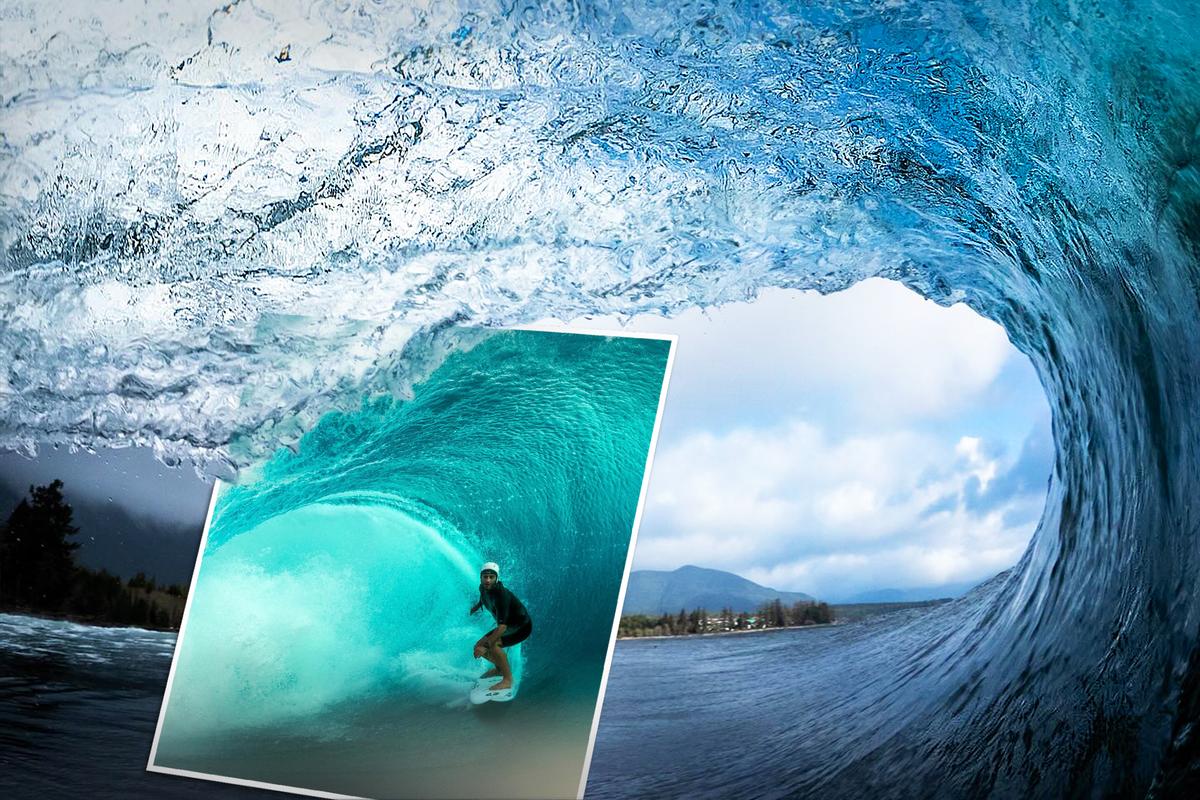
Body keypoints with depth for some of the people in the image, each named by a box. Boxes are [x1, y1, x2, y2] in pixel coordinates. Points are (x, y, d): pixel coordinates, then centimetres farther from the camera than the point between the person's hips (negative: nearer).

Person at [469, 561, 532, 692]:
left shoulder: (501, 595, -34)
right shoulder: (483, 588, -8)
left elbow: (502, 627, -39)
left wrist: (485, 647, -39)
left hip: (522, 627, -9)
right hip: (508, 626, 9)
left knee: (494, 644, -31)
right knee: (478, 647, 6)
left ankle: (507, 680, -20)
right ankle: (499, 668, 33)